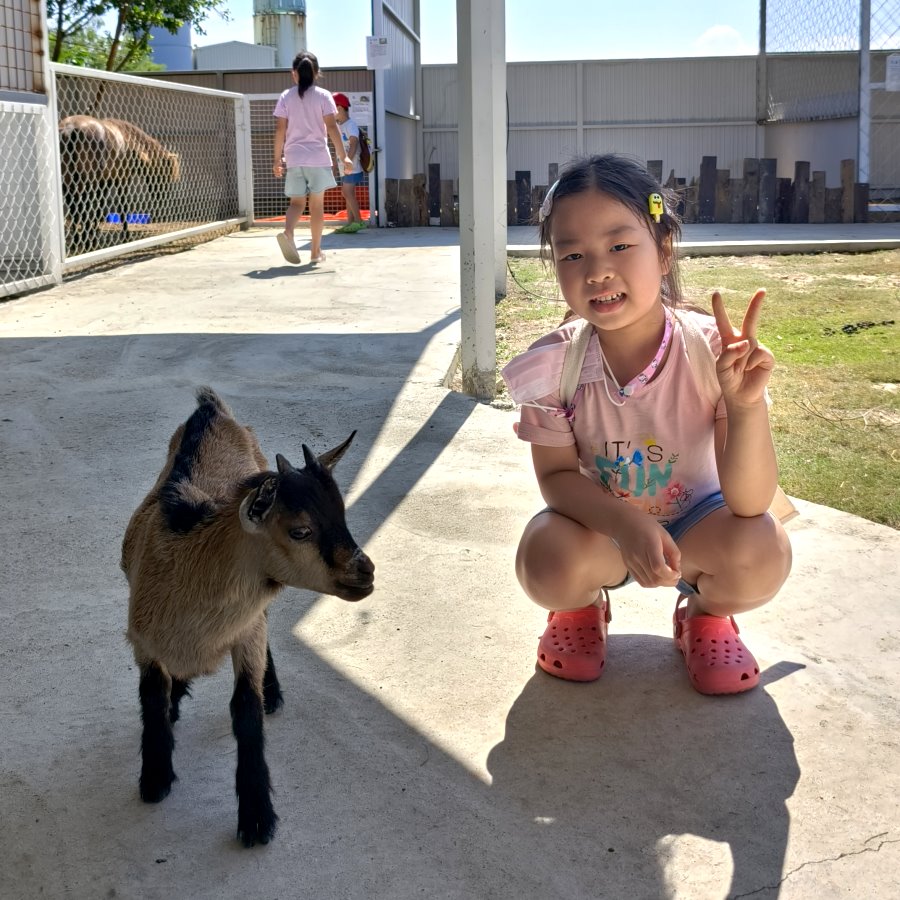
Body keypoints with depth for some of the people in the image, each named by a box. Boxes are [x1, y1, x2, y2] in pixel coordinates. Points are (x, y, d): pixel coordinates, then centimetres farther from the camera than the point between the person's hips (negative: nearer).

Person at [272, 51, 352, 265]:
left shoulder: (286, 97, 4)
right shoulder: (323, 95, -1)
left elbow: (280, 130, 1)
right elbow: (332, 127, -7)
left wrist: (277, 158, 8)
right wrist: (344, 156, -4)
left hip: (294, 158, 1)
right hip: (318, 157, -1)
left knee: (296, 202, 8)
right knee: (317, 204, 8)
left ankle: (288, 232, -22)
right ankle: (315, 251, 12)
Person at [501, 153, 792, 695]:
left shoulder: (711, 350, -25)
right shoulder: (554, 365, -21)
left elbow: (749, 503, -27)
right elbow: (557, 476, -13)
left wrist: (747, 405, -45)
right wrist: (627, 524, -32)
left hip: (695, 520, 0)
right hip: (598, 521, 1)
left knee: (763, 552, -31)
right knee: (548, 564, -31)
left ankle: (706, 613, 7)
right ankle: (582, 608, 9)